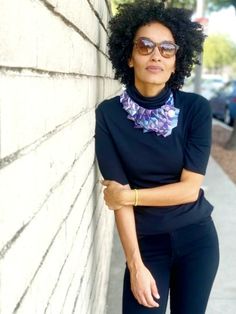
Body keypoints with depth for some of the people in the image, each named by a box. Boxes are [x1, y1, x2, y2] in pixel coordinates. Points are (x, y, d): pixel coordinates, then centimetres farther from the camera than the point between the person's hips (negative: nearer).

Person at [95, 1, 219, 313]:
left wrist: (128, 195, -13)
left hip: (196, 238, 1)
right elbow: (117, 193, -13)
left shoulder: (196, 108, -11)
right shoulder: (108, 115, -12)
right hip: (146, 242, 0)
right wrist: (135, 265, -15)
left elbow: (190, 188, -13)